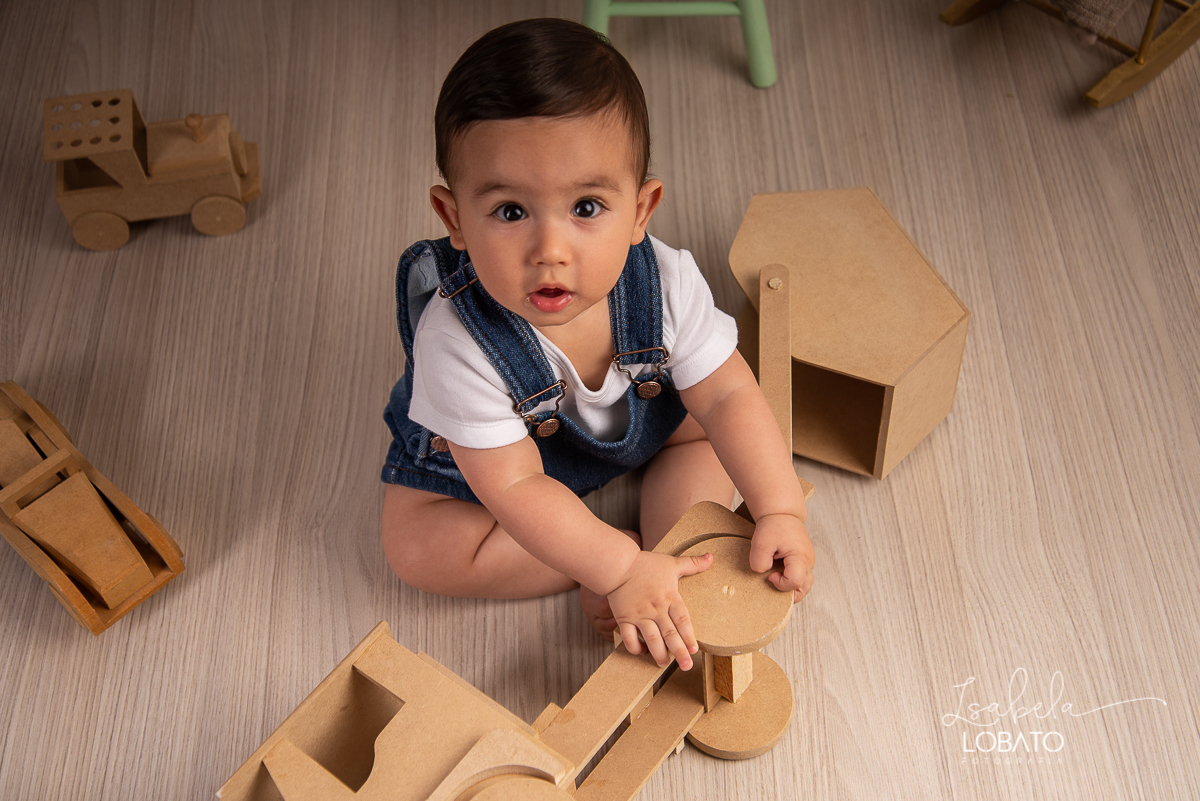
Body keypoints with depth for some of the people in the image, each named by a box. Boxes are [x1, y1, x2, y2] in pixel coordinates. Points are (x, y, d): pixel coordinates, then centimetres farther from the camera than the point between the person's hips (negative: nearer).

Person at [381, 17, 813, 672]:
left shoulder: (667, 283, -32)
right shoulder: (457, 343, -42)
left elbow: (728, 396, -23)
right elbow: (515, 486, -36)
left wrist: (780, 512, -34)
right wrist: (620, 569, -42)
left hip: (639, 417, 3)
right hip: (482, 456, -2)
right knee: (417, 549, -20)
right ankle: (634, 547, -13)